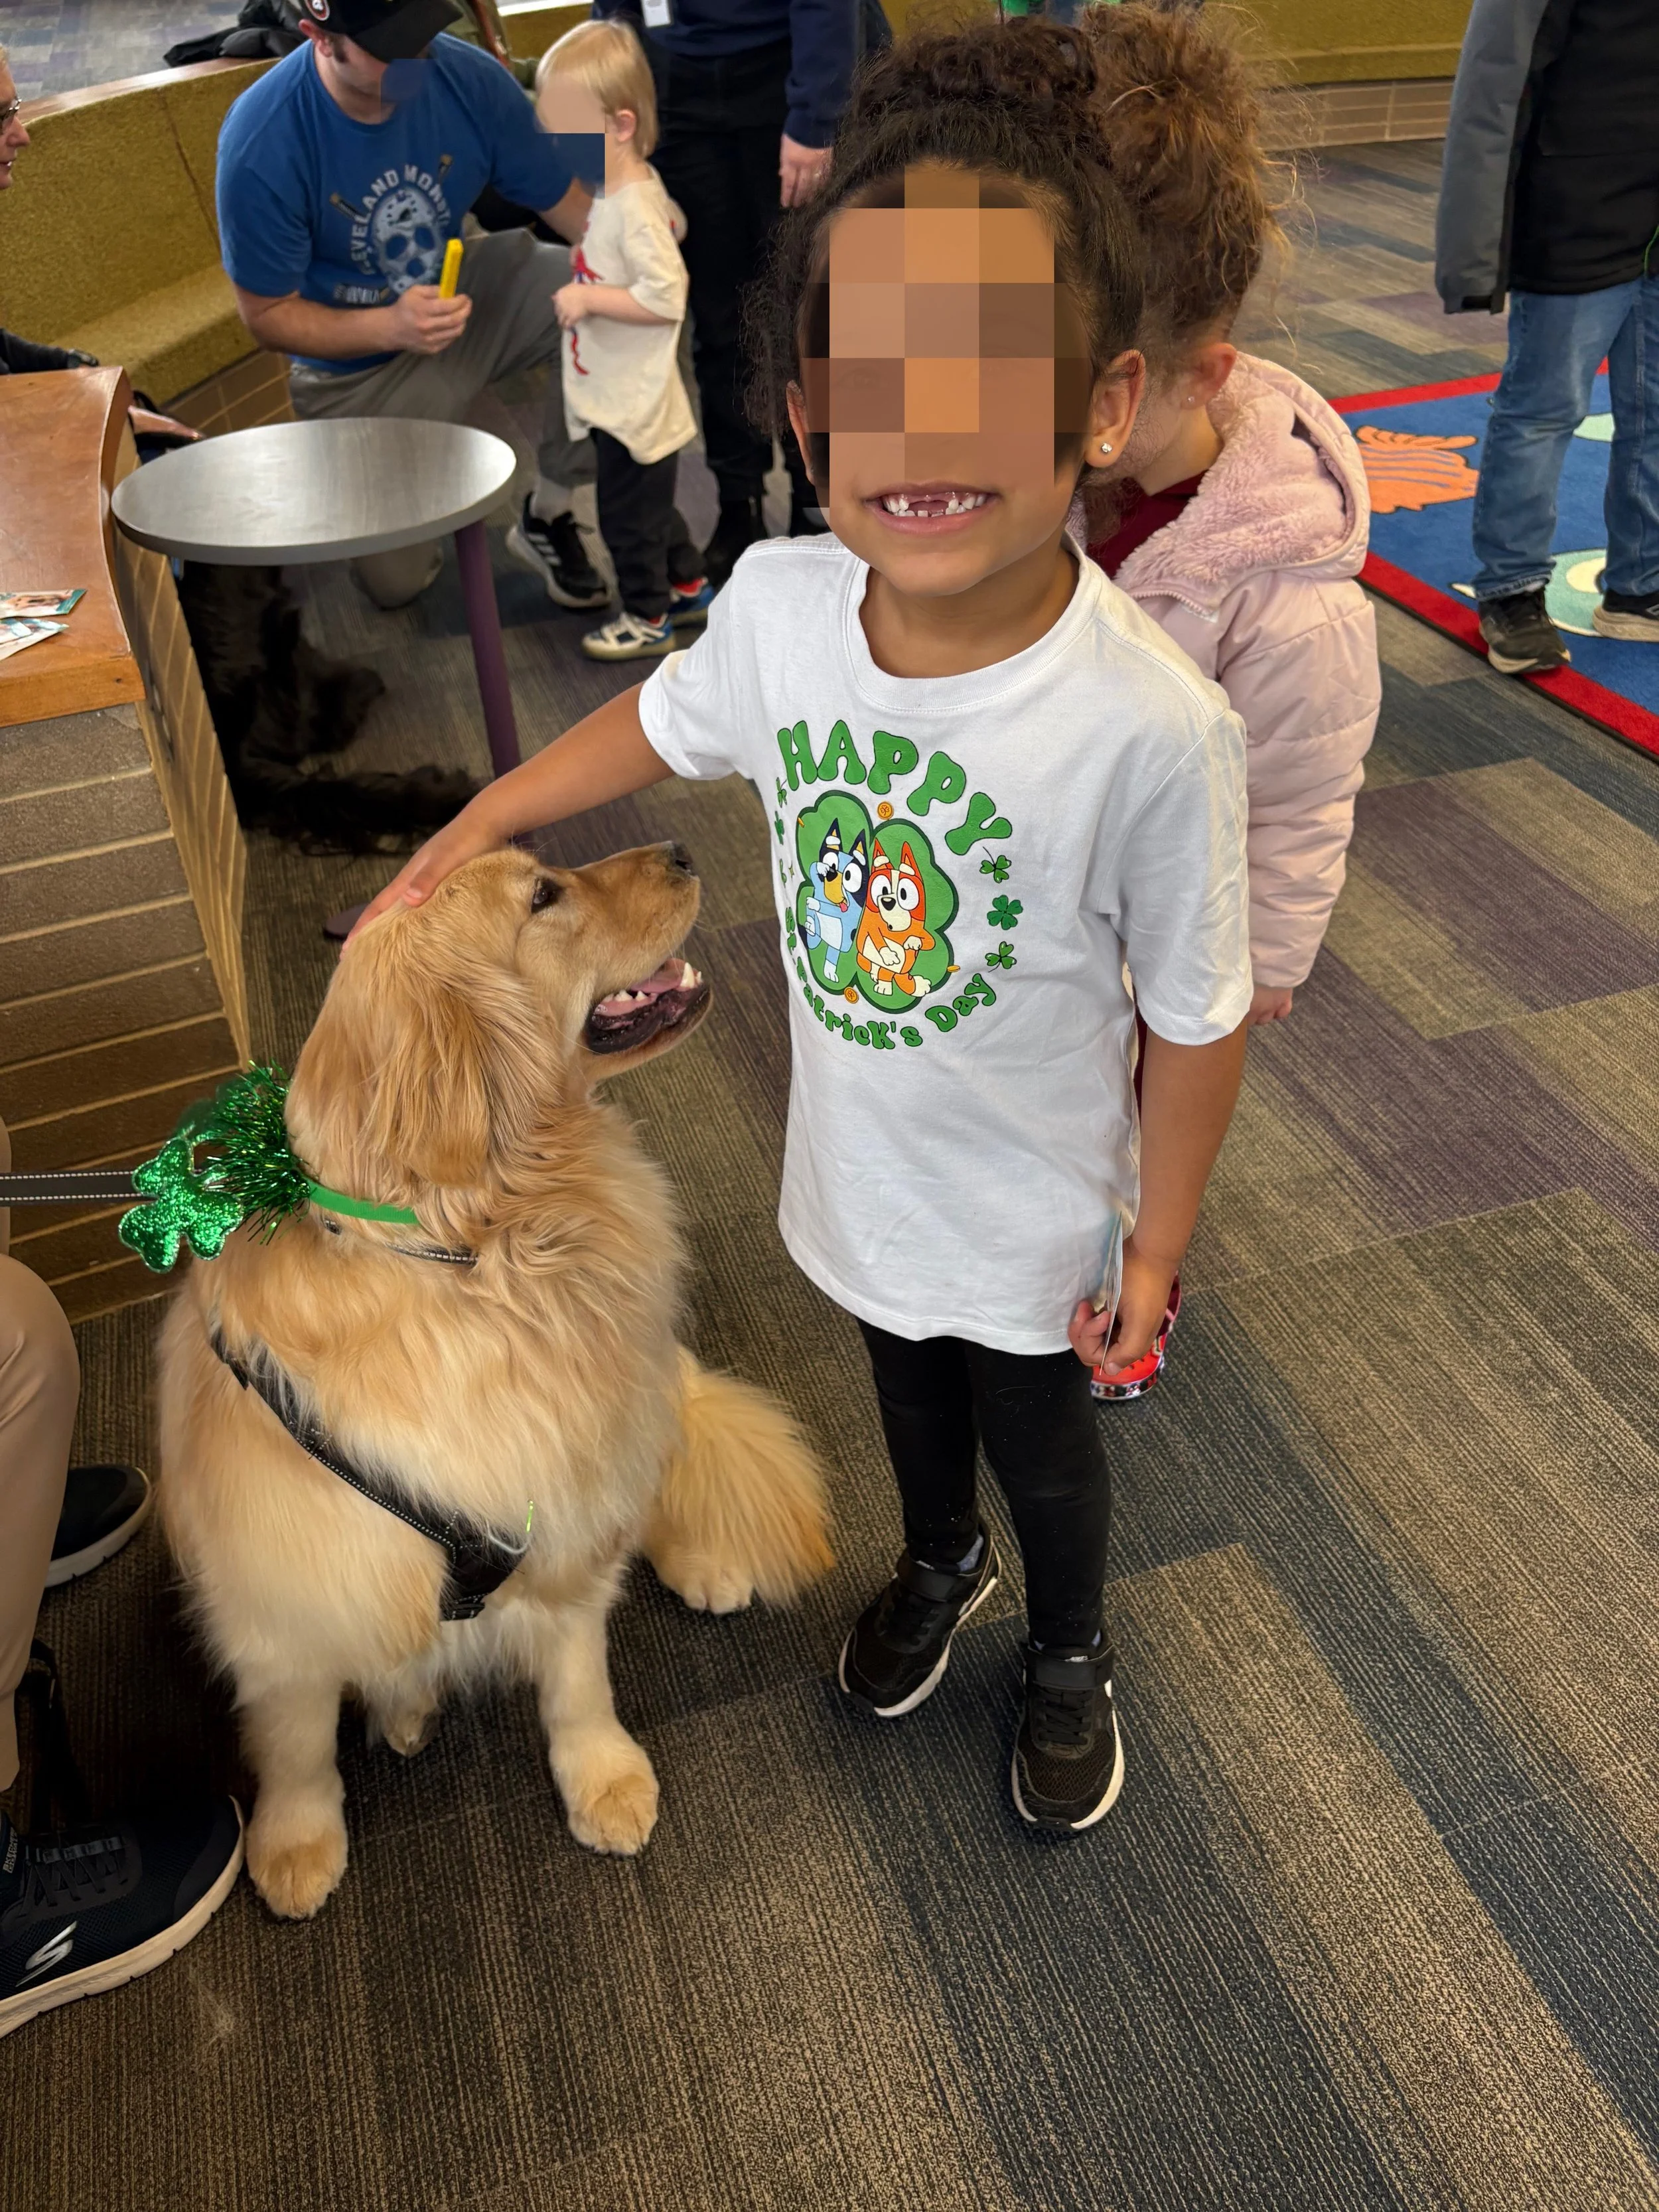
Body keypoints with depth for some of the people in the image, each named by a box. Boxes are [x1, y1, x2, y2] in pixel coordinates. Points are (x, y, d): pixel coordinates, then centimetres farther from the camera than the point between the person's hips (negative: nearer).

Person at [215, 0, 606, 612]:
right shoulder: (261, 143, -29)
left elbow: (566, 203, -12)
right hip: (358, 360, -3)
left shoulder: (470, 78, -21)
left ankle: (548, 516, -5)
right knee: (396, 584, 2)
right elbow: (267, 314, -20)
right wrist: (391, 326, -37)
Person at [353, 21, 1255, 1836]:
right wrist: (467, 834, 8)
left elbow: (1195, 1018, -20)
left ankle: (1070, 1654, 58)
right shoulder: (779, 603, -21)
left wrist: (1156, 1248, -9)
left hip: (1032, 1211, -4)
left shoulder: (1151, 726, -34)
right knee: (908, 1389, 31)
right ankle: (938, 1563, 66)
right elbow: (661, 721, 3)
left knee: (1039, 1442, 24)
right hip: (858, 1170, 4)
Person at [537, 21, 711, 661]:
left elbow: (666, 297, -29)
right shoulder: (617, 190, 5)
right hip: (621, 400, 10)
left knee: (628, 513, 4)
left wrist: (588, 299, -25)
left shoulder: (633, 208, -24)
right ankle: (688, 586, 38)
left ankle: (649, 618, 19)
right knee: (650, 506, 23)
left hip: (635, 408, -10)